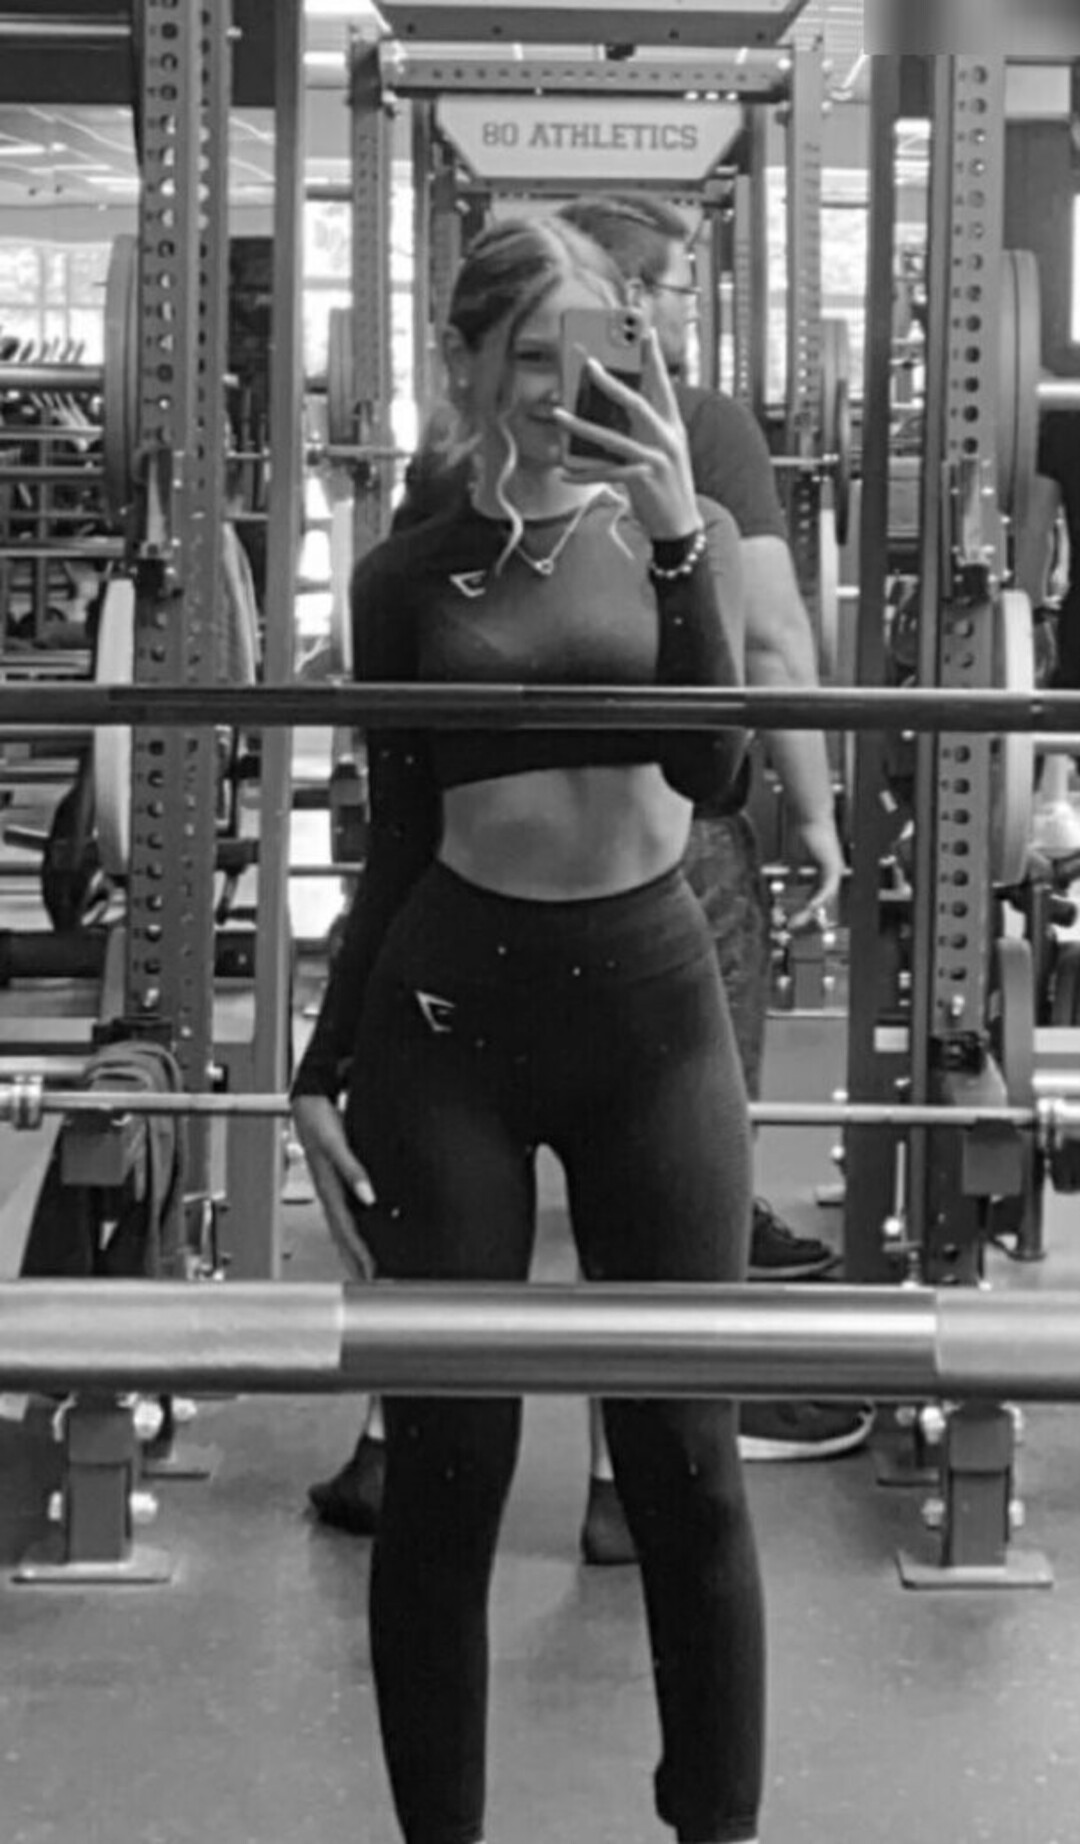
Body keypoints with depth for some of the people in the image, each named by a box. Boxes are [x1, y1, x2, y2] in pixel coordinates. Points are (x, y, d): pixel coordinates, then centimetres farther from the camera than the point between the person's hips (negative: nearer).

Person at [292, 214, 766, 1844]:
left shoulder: (679, 533, 5)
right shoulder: (406, 579, 6)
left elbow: (709, 766, -11)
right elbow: (396, 847, 9)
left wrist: (674, 535, -21)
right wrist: (321, 1075, 6)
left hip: (649, 994, 0)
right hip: (448, 1008, 0)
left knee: (685, 1456, 3)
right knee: (444, 1462, 4)